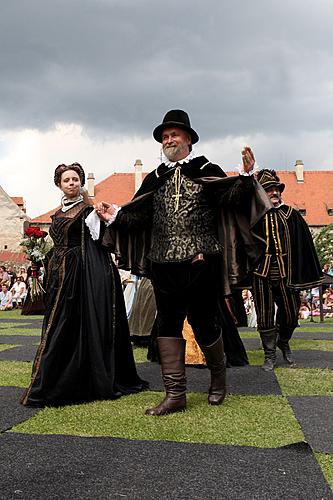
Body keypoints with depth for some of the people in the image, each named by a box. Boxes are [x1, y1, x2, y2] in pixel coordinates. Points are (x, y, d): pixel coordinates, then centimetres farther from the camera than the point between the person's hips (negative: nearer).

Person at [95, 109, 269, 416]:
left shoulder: (207, 170, 4)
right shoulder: (154, 179, 14)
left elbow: (229, 200, -7)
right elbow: (139, 216, 14)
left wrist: (245, 176, -22)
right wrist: (115, 215, 0)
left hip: (201, 261, -4)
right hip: (164, 264, 4)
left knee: (204, 323, 3)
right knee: (168, 325, 4)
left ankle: (218, 374, 32)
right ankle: (175, 394, 13)